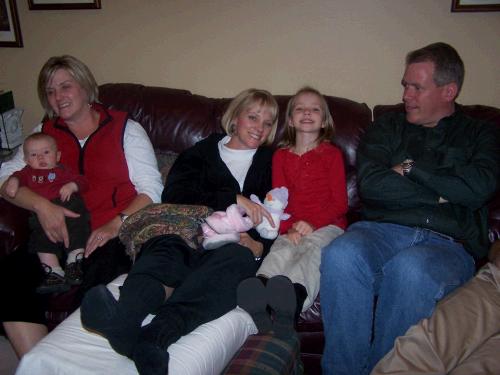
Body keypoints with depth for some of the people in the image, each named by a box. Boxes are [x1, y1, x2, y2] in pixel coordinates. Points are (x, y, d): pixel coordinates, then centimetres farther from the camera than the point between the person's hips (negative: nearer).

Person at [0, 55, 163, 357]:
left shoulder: (126, 129, 9)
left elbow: (151, 187, 1)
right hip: (58, 236, 4)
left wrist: (117, 224, -16)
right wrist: (40, 204, -12)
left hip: (112, 235, -3)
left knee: (100, 276, -35)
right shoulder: (43, 134, 20)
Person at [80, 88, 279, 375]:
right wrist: (234, 199, -6)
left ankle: (153, 335, -61)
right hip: (190, 239, 1)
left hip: (237, 245, 0)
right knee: (165, 249, -36)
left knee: (236, 258, -39)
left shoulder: (271, 163, 27)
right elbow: (174, 196, 3)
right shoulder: (200, 153, 23)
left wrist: (260, 245, -5)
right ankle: (123, 319, -66)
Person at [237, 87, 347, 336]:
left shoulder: (332, 154, 12)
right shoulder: (281, 156, 20)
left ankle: (294, 296, -65)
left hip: (326, 225, -2)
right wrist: (288, 229, -10)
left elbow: (340, 202, 4)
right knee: (281, 249, -31)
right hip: (291, 229, 2)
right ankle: (259, 290, -63)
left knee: (313, 249, -35)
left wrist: (312, 223, -14)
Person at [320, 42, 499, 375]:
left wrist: (411, 168, 3)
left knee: (409, 266, -37)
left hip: (448, 243, -1)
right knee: (341, 254, -32)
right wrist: (441, 193, 2)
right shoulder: (388, 128, 22)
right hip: (383, 230, 2)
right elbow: (370, 184, 2)